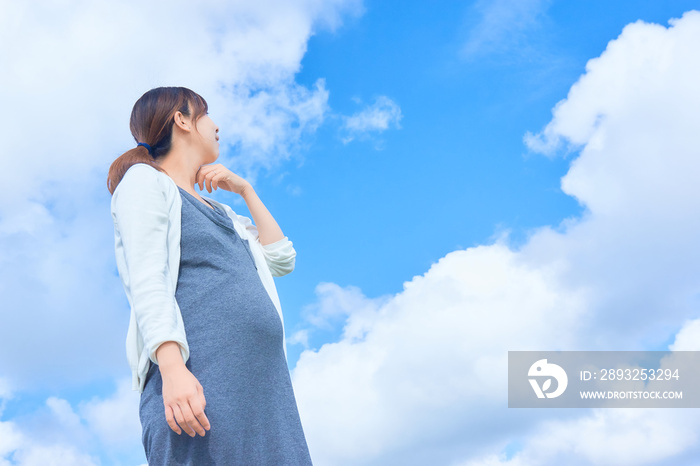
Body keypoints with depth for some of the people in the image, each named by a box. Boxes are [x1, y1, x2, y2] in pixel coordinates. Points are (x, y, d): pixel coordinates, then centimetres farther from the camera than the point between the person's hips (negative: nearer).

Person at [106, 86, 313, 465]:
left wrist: (245, 190, 25)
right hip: (199, 381, -7)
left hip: (264, 387, 7)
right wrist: (172, 367, -21)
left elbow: (281, 260, 28)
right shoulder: (146, 181, 8)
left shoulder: (220, 211, 31)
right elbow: (146, 282, -6)